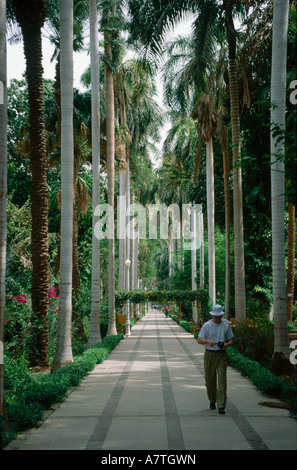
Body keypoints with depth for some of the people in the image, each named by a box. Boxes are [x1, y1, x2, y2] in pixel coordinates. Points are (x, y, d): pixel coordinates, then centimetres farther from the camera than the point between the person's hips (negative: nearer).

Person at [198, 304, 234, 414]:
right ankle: (212, 401, 31)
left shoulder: (226, 325, 4)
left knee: (222, 380, -10)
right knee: (210, 380, 7)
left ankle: (221, 406, -10)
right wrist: (208, 341, -23)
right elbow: (199, 340, -3)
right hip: (209, 354, 0)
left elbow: (231, 341, 9)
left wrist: (225, 345, -14)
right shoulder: (206, 326, 0)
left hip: (222, 355, 0)